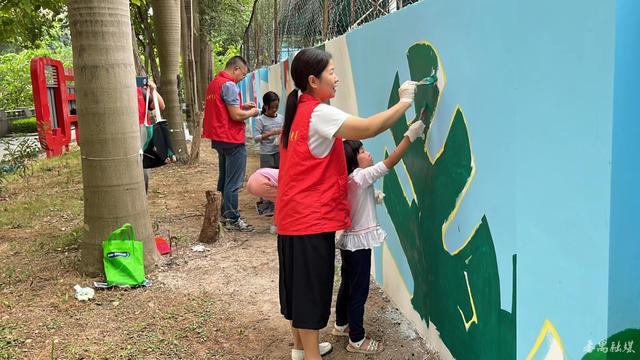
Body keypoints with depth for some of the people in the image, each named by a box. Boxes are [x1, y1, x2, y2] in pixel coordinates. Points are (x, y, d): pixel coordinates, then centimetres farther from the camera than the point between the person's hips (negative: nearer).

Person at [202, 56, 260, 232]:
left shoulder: (214, 82, 13)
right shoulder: (229, 85, -16)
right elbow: (235, 115, -21)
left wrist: (242, 106, 14)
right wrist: (251, 112, -3)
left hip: (219, 138, 10)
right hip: (232, 139, -10)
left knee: (224, 178, 18)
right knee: (234, 182, -5)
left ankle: (225, 213, 27)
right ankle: (232, 219, -1)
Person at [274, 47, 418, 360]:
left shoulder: (300, 110, 12)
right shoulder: (319, 113, -17)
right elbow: (368, 128, -28)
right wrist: (404, 102, -15)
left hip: (293, 216, 10)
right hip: (312, 219, -9)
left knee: (298, 283, 18)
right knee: (311, 287, 1)